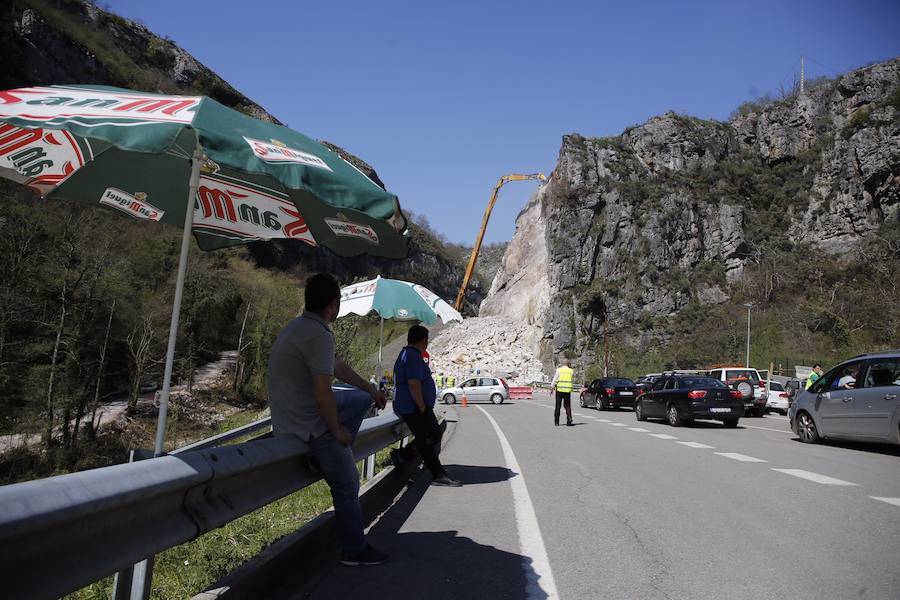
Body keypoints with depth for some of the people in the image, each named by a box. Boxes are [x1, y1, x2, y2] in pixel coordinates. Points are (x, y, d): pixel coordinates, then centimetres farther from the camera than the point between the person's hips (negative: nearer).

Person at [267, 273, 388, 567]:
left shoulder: (299, 327, 8)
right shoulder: (319, 335, -25)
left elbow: (337, 366, 20)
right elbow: (323, 394, -30)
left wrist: (371, 389, 30)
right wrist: (337, 430, -13)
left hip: (292, 415, 9)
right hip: (309, 426, -9)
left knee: (362, 399, 22)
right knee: (347, 487, 5)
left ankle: (329, 456, 16)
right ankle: (355, 551, 20)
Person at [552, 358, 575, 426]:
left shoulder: (559, 370, -4)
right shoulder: (571, 371, 1)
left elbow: (555, 380, -4)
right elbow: (573, 380, 15)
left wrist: (552, 388, 4)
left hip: (559, 390, -1)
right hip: (567, 390, 1)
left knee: (558, 406, 8)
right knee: (567, 406, 9)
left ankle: (556, 421, 10)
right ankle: (569, 419, -10)